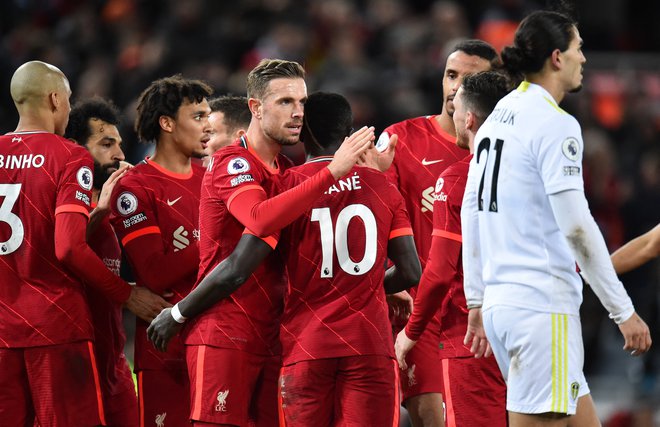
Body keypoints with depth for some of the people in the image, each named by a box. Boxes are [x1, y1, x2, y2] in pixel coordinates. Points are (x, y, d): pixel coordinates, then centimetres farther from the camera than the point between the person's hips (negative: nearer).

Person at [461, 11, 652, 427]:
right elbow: (577, 227, -16)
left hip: (499, 301, 9)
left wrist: (477, 301, 21)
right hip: (542, 306, -9)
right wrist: (624, 313, -12)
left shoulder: (496, 119, 13)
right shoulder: (556, 126, -12)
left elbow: (470, 214, 16)